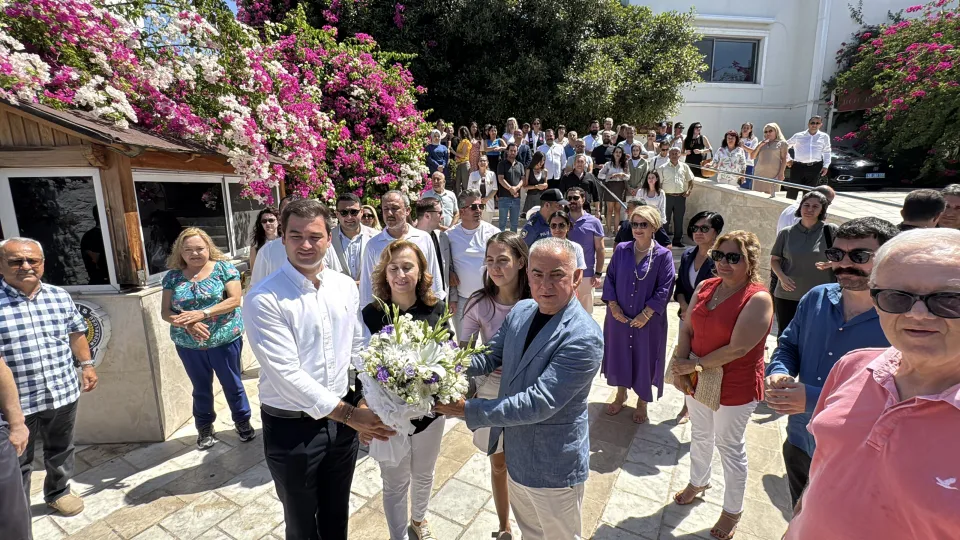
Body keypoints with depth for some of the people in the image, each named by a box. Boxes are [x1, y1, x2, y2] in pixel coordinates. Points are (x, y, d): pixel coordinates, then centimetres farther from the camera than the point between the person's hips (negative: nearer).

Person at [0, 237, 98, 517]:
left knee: (61, 449, 21)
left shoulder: (60, 296, 2)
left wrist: (87, 364, 8)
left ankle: (58, 492, 43)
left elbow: (76, 333, 14)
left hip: (64, 393, 4)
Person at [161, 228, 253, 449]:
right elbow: (165, 312, -1)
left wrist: (202, 313, -26)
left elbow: (234, 299, -15)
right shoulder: (173, 276, 1)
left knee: (232, 384, 12)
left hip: (225, 340, -2)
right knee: (201, 388, 18)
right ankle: (205, 428, 35)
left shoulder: (223, 268, -7)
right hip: (189, 345, 3)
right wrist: (187, 323, -22)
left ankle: (243, 422, 31)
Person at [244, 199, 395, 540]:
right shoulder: (263, 299, -19)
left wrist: (364, 402, -3)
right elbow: (286, 374, -23)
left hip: (342, 420, 4)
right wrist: (348, 414, -22)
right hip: (291, 428, -4)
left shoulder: (346, 286, -1)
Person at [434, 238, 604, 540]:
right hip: (516, 454, 7)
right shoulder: (521, 311, -5)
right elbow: (491, 355, 5)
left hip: (553, 467, -6)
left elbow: (539, 402, -31)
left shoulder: (584, 337, -28)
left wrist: (469, 410, -29)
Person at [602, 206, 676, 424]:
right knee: (619, 353, 15)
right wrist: (613, 306, -9)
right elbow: (610, 279, 2)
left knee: (645, 357, 10)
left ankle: (642, 401, 31)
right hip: (619, 316, 3)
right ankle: (621, 393, 38)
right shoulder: (621, 250, -2)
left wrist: (646, 314, -16)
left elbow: (664, 289, -11)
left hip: (648, 320, -2)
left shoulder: (663, 255, -10)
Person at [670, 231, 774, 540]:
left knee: (730, 447, 12)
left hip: (735, 387, -6)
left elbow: (738, 349, -26)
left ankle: (733, 511, 34)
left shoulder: (758, 299, -21)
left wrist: (696, 365, -18)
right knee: (700, 435, 24)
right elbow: (686, 329, -1)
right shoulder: (705, 287, -2)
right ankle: (698, 482, 50)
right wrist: (680, 366, -13)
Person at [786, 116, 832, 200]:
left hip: (815, 167, 2)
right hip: (798, 166, -2)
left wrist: (826, 166, 5)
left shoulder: (824, 137, 10)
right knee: (792, 190, -4)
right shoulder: (798, 136, 5)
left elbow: (827, 152, 14)